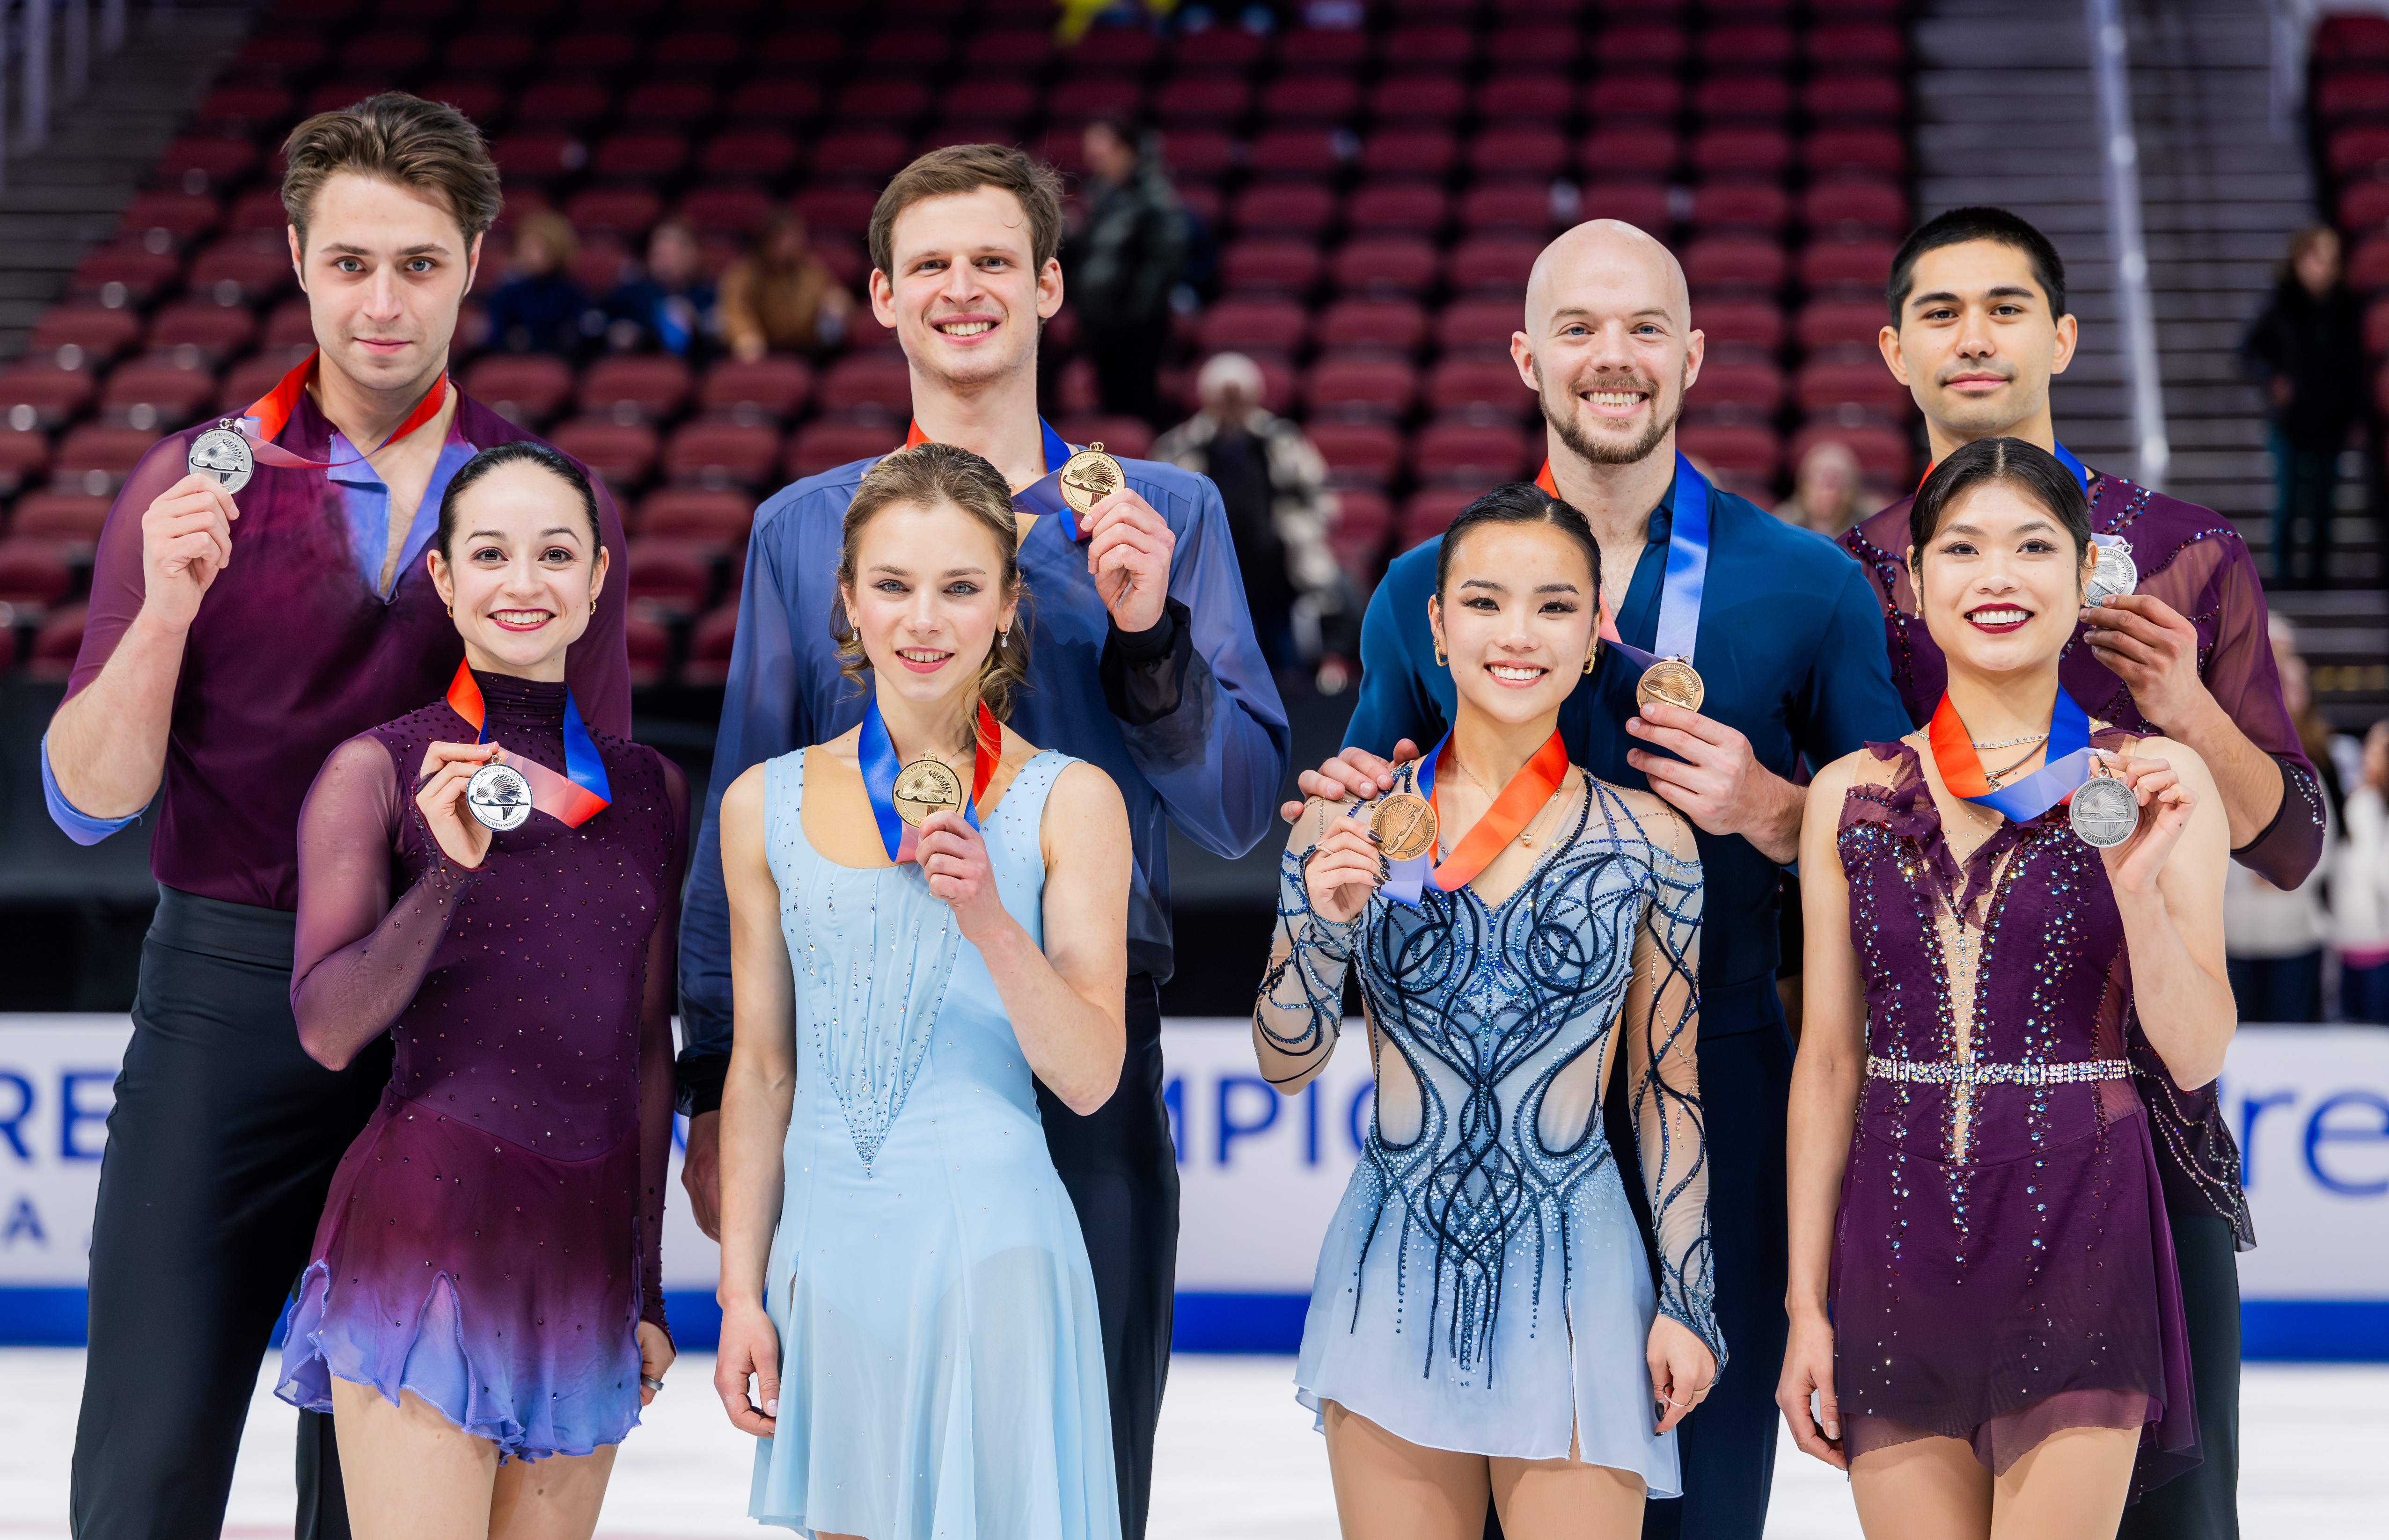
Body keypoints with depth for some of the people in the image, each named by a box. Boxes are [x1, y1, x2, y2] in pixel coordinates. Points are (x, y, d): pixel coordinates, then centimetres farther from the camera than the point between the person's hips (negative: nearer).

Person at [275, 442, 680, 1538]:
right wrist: (451, 872, -21)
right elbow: (328, 1029, -8)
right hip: (427, 1229, -4)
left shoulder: (649, 789, 12)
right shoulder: (379, 769, 0)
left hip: (586, 1242, 4)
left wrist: (647, 1281, 15)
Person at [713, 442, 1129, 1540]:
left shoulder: (1069, 802, -2)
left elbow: (1092, 1078, -5)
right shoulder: (766, 806, 6)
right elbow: (761, 1071, 11)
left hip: (991, 1249, -3)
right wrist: (741, 1291, 8)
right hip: (828, 1243, 3)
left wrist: (988, 919, -19)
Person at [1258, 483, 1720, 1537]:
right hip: (1395, 1270, 1)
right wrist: (1327, 927, -15)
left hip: (1573, 1272, -1)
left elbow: (1668, 1088, 5)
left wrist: (1684, 1300, 3)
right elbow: (1283, 1065, 2)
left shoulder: (1649, 845, 1)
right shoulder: (1351, 827, 1)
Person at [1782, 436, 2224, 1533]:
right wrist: (1806, 1304, 8)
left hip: (2077, 1235, -2)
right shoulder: (1852, 796, 7)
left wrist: (2137, 884, -19)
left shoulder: (2149, 785, 1)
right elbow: (1828, 1058, 9)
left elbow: (2195, 1056, -3)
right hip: (1896, 1233, 2)